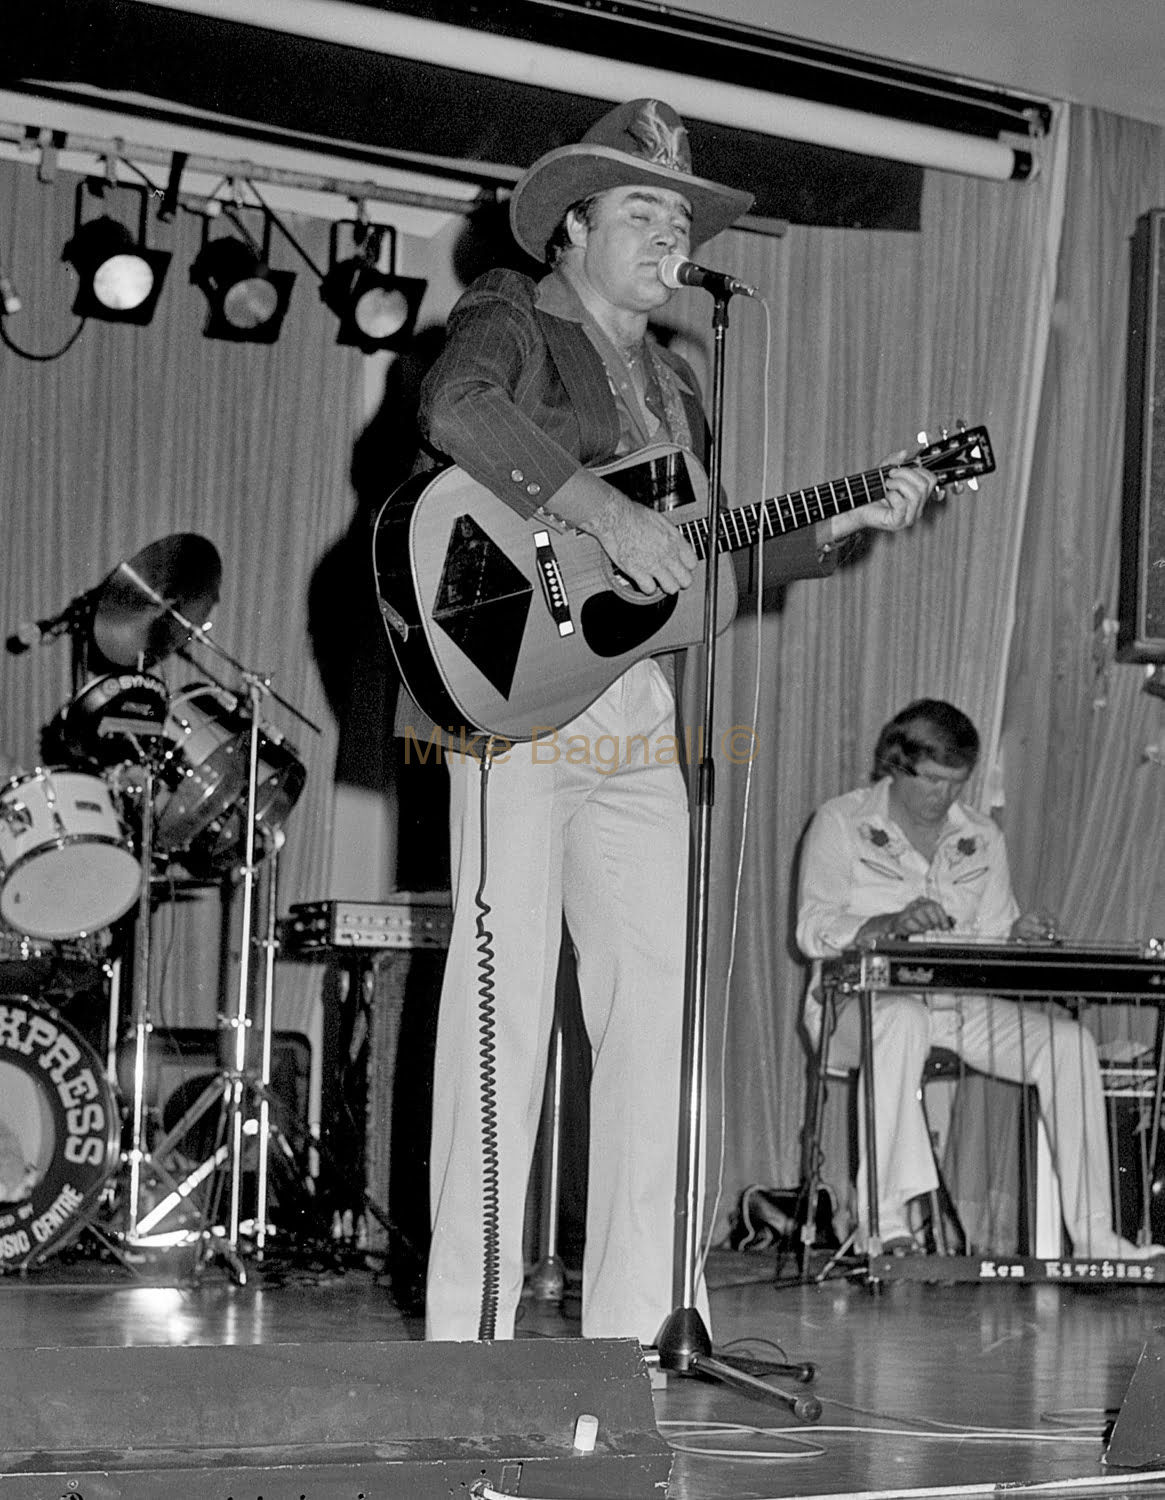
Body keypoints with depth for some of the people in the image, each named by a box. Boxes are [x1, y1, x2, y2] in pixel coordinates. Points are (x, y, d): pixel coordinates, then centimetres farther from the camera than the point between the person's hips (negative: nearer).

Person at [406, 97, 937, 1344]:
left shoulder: (669, 383, 26)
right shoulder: (513, 320, 3)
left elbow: (706, 556, 26)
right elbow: (456, 408, -21)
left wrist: (839, 526, 14)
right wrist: (603, 512, -28)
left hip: (638, 716, 7)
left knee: (652, 1005, 3)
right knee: (505, 996, -9)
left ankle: (634, 1315, 8)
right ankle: (470, 1324, -5)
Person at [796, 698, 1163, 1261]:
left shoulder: (982, 837, 14)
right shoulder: (841, 822, 0)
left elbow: (992, 942, 13)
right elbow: (812, 930, -10)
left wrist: (1019, 936, -12)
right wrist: (893, 923, -27)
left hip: (961, 1003, 5)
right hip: (863, 998, -5)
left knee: (1069, 1040, -20)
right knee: (904, 1019, -41)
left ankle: (1093, 1235, -21)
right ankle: (886, 1222, -41)